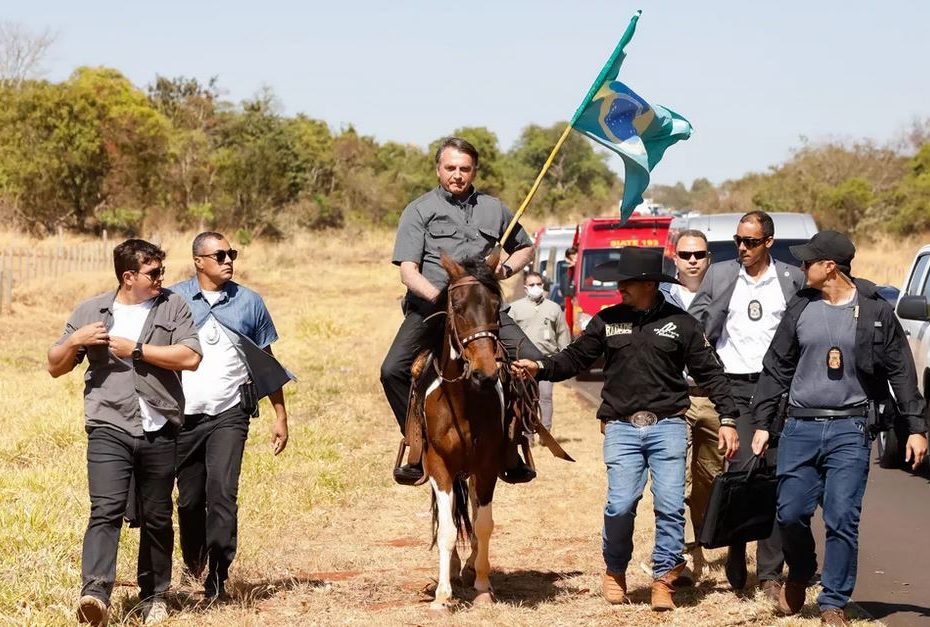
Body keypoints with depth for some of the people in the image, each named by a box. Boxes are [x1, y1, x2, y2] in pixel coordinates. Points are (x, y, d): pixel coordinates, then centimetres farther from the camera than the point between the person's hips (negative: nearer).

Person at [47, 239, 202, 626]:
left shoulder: (172, 307, 8)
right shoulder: (90, 312, 11)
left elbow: (190, 358, -6)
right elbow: (55, 367, 15)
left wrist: (136, 350, -10)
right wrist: (75, 341, -6)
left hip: (159, 431, 1)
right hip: (109, 428, -1)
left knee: (157, 518, 9)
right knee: (106, 510, -17)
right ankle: (95, 594, -28)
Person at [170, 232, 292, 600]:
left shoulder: (248, 303, 6)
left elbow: (267, 363, 12)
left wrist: (280, 416, 10)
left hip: (229, 414, 0)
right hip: (184, 415, 1)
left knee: (222, 492, -14)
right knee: (190, 498, 9)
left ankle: (217, 577, -11)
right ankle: (192, 560, 35)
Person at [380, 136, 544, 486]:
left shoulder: (493, 209, 15)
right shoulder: (420, 210, 4)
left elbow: (525, 248, 31)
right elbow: (408, 272, -5)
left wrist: (507, 268, 7)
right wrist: (441, 298, -24)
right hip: (430, 304, -2)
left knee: (533, 362, -13)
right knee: (393, 370, -24)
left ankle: (508, 447, 2)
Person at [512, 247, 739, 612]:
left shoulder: (680, 323, 2)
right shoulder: (607, 321, 6)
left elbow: (709, 372, 6)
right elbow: (576, 358, 10)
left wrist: (727, 419, 0)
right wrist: (540, 369, -7)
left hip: (668, 426, -1)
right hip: (621, 427, 1)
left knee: (670, 506, -6)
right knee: (620, 504, -7)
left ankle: (663, 578, 7)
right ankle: (615, 572, 17)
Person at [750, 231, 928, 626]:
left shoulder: (875, 311, 0)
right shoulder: (801, 309, 8)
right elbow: (776, 368, 13)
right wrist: (762, 422, 11)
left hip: (849, 430, -3)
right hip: (800, 427, 3)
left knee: (842, 519, -7)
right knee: (791, 513, 1)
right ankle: (799, 575, 28)